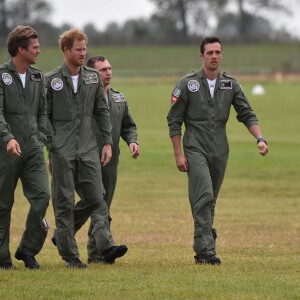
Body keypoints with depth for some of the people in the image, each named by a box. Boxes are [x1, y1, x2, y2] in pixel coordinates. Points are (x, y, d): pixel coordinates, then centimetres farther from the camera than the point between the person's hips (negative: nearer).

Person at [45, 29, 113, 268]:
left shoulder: (93, 78, 9)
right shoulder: (51, 80, -2)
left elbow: (102, 111, 14)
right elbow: (43, 116, -1)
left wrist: (107, 142, 8)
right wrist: (52, 145, -8)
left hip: (88, 149, 4)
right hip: (62, 151, -4)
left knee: (94, 198, -2)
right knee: (64, 202, -2)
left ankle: (63, 235, 20)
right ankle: (70, 255, 5)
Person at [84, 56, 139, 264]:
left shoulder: (119, 98, 15)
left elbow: (128, 125, 22)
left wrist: (132, 141, 3)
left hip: (111, 160, 7)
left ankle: (95, 253, 16)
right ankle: (106, 246, -26)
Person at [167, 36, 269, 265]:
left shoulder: (231, 85, 8)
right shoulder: (188, 84, -1)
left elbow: (247, 114, 6)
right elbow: (174, 121, 0)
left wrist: (260, 139, -12)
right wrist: (178, 154, -7)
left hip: (220, 151, 4)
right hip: (195, 149, -4)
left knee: (210, 201, 9)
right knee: (204, 197, -17)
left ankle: (202, 250, 17)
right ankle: (206, 250, -21)